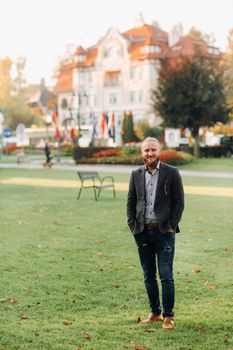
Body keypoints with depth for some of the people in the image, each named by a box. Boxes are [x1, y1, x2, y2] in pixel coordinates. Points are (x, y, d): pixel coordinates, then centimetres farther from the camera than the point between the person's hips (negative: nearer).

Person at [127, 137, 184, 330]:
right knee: (149, 276, 11)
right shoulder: (136, 175, 8)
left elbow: (179, 202, -2)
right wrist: (132, 226, 1)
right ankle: (155, 312, 23)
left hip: (164, 231, -3)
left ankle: (168, 315, 8)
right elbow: (131, 202, 11)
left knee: (166, 275, -4)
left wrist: (172, 226, -8)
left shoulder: (171, 173, -2)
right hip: (143, 232, 4)